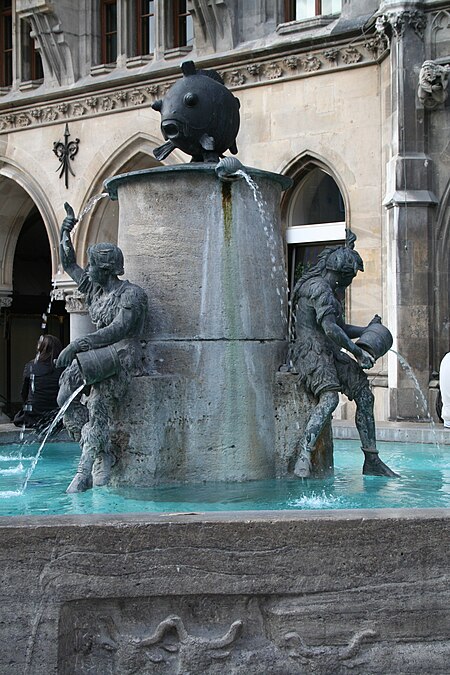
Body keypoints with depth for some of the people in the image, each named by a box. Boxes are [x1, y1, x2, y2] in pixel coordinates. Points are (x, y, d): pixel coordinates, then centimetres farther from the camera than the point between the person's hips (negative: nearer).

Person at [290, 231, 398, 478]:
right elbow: (331, 330, -23)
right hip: (311, 351, -10)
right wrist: (358, 353, -18)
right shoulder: (319, 288, -13)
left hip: (329, 353, 10)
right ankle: (302, 456, -37)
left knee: (364, 395, 4)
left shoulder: (330, 289, 20)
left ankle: (372, 461, 7)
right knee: (330, 397, -31)